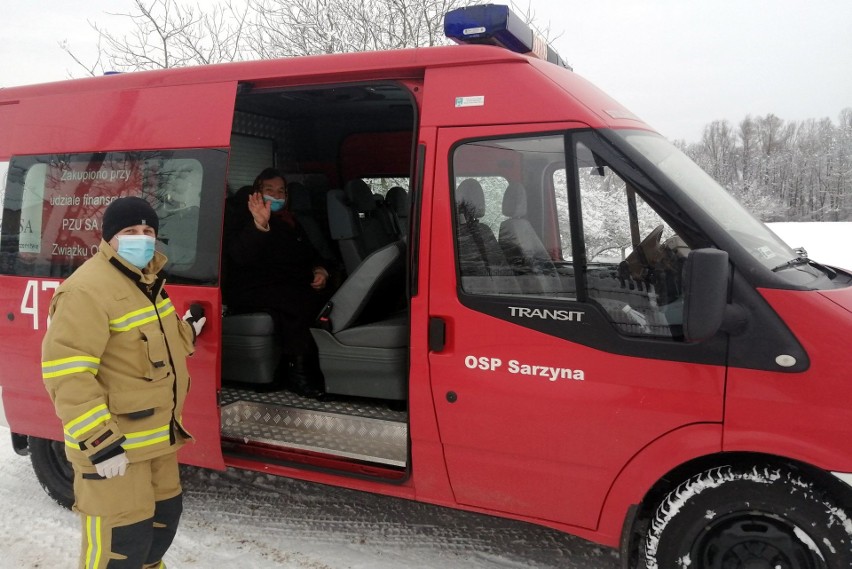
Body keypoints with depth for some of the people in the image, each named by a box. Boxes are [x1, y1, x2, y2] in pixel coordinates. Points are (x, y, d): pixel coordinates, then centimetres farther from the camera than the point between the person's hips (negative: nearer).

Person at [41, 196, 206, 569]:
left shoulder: (144, 281, 11)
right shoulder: (87, 290, -21)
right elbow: (65, 373, -26)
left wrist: (187, 329, 16)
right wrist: (97, 440, -28)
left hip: (157, 436, 10)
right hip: (112, 444, -10)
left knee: (165, 515, 24)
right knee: (122, 537, -3)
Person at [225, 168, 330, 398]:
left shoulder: (291, 225, 27)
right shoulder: (243, 221, 6)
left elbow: (312, 255, 30)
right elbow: (240, 256, -15)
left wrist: (320, 270, 6)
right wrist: (259, 225, -31)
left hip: (293, 288, 6)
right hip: (251, 293, -6)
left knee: (323, 299, -25)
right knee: (301, 301, -35)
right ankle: (297, 370, -26)